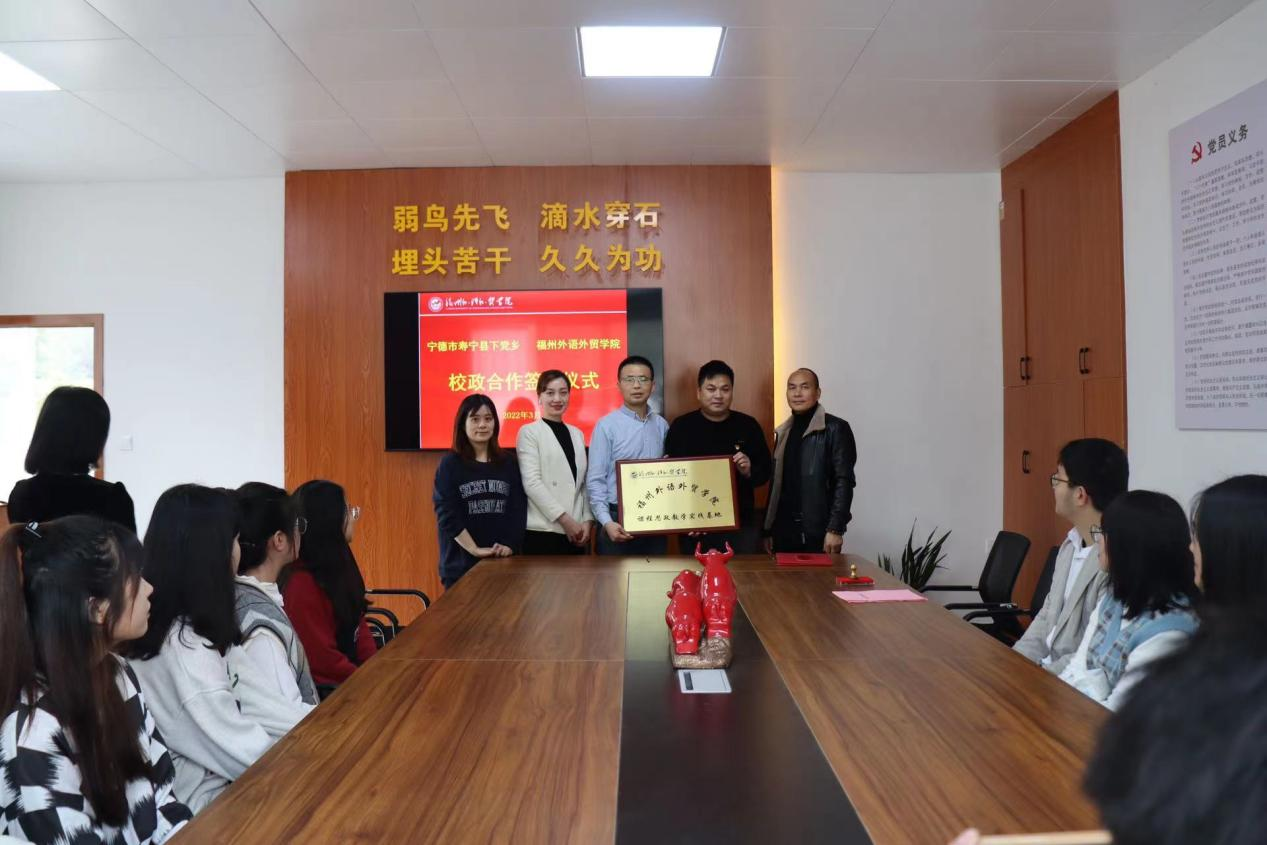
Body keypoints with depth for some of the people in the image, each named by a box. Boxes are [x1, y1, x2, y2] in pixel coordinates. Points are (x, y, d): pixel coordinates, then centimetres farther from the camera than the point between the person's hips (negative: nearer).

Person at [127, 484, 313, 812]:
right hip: (208, 800, -8)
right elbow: (246, 753, -24)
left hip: (223, 778, 8)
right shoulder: (184, 651, -27)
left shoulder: (200, 626, 3)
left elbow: (256, 700, 3)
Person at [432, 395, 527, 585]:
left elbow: (519, 508, 4)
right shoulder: (450, 464, 0)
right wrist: (474, 549, -15)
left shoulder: (509, 463, 8)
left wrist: (511, 545, -9)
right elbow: (446, 515, -7)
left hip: (504, 561, 2)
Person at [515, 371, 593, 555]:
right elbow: (531, 483, -10)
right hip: (543, 531, -5)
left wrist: (587, 520, -1)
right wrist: (564, 519, -13)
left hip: (575, 531, 5)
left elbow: (583, 483, 12)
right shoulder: (529, 432, -1)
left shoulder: (577, 434, 15)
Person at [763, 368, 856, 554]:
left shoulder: (835, 428, -4)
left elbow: (844, 481, -10)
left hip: (819, 533, -5)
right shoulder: (783, 432, 13)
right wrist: (768, 530, 11)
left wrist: (835, 529, -16)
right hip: (784, 532, 5)